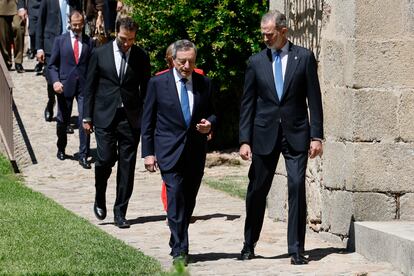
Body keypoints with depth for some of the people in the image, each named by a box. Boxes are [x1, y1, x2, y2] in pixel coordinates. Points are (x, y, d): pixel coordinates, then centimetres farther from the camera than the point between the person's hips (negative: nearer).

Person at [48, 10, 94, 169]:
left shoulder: (89, 42, 6)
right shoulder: (60, 40, 5)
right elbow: (52, 64, 4)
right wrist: (55, 81, -11)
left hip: (84, 85, 0)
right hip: (65, 85, 0)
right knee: (63, 120, 11)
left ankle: (83, 156, -3)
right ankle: (61, 148, 35)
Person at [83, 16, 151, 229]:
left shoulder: (141, 57, 5)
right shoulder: (100, 54, 3)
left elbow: (145, 89, 9)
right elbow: (90, 86, 7)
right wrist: (87, 117, 4)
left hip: (131, 118, 1)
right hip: (105, 116, -1)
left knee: (127, 166, 0)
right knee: (105, 159, -9)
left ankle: (120, 213, 9)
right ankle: (100, 199, 18)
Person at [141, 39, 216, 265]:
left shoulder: (205, 84, 6)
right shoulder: (158, 83, -1)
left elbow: (212, 113, 18)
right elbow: (147, 120, 2)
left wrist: (209, 124, -6)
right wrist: (148, 152, -3)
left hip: (196, 151, 3)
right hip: (169, 151, -3)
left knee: (188, 201, 9)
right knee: (176, 198, -12)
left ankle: (178, 244, 25)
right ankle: (179, 250, -9)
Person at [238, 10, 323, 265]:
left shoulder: (304, 57, 1)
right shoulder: (256, 62, 5)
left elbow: (314, 99, 1)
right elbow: (248, 103, 6)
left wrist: (316, 136, -5)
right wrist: (245, 140, 0)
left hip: (296, 134, -1)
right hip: (265, 135, 2)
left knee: (297, 187, -7)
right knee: (257, 190, 7)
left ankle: (297, 249, -1)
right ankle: (249, 245, 23)